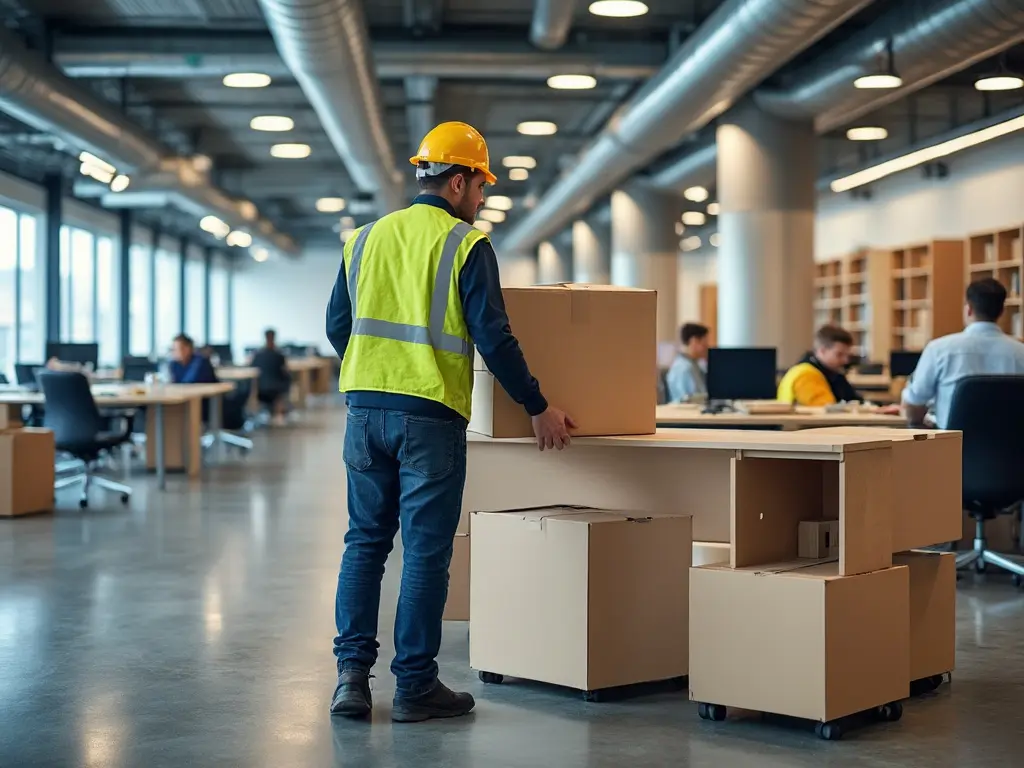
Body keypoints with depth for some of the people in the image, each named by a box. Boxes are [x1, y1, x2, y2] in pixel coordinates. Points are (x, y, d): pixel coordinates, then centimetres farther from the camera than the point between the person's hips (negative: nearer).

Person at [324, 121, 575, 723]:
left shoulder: (366, 238, 11)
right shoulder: (467, 245, -6)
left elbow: (338, 326, 15)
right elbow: (493, 338, -10)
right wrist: (538, 408, -2)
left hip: (366, 408, 5)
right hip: (430, 417, -5)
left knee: (366, 542, 13)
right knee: (426, 552, 2)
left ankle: (353, 673, 8)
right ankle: (415, 686, 8)